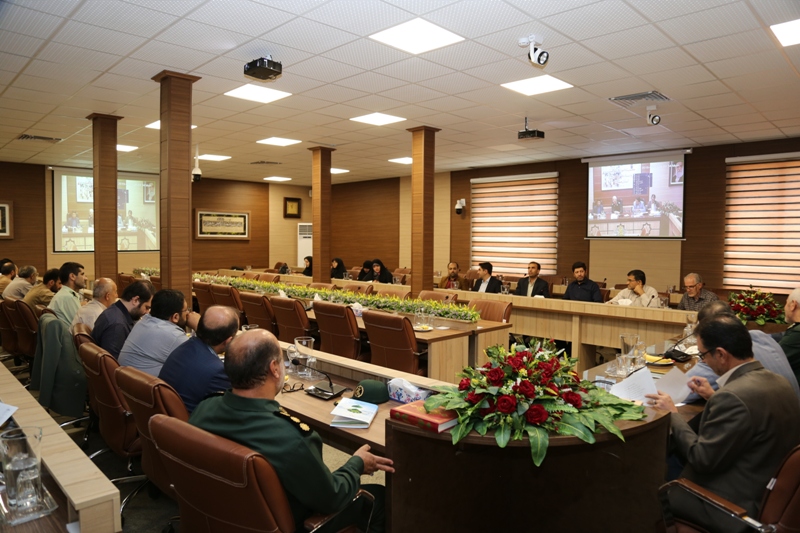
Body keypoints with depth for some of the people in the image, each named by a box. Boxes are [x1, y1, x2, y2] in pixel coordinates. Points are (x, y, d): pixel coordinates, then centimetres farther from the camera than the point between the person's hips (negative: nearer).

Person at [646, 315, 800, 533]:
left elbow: (702, 460, -23)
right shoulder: (779, 382, -1)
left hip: (737, 506, -9)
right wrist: (715, 397, 14)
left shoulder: (733, 396, -30)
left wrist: (672, 414, -13)